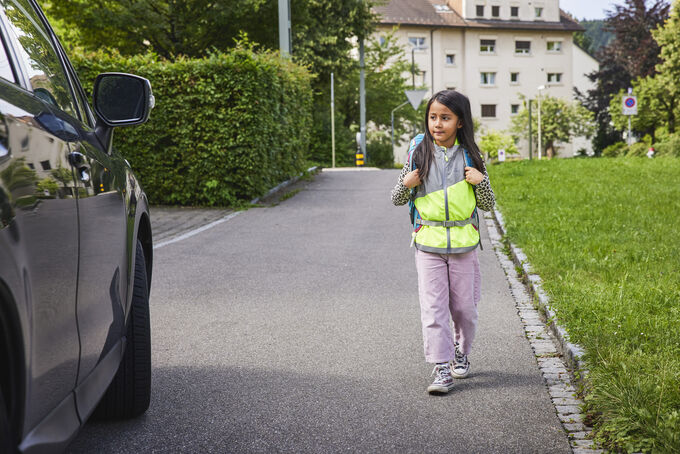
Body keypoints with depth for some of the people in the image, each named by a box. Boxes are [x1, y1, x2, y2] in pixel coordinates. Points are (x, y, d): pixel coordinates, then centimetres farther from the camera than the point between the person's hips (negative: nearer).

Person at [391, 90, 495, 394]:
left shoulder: (469, 156, 1)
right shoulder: (419, 152, 0)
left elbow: (488, 204, 7)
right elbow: (398, 200, 8)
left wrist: (481, 182, -12)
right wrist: (406, 184, -13)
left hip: (464, 243, 1)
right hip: (428, 243, -1)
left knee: (465, 307, 10)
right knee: (433, 308, -6)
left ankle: (461, 354, 33)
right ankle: (441, 369, -2)